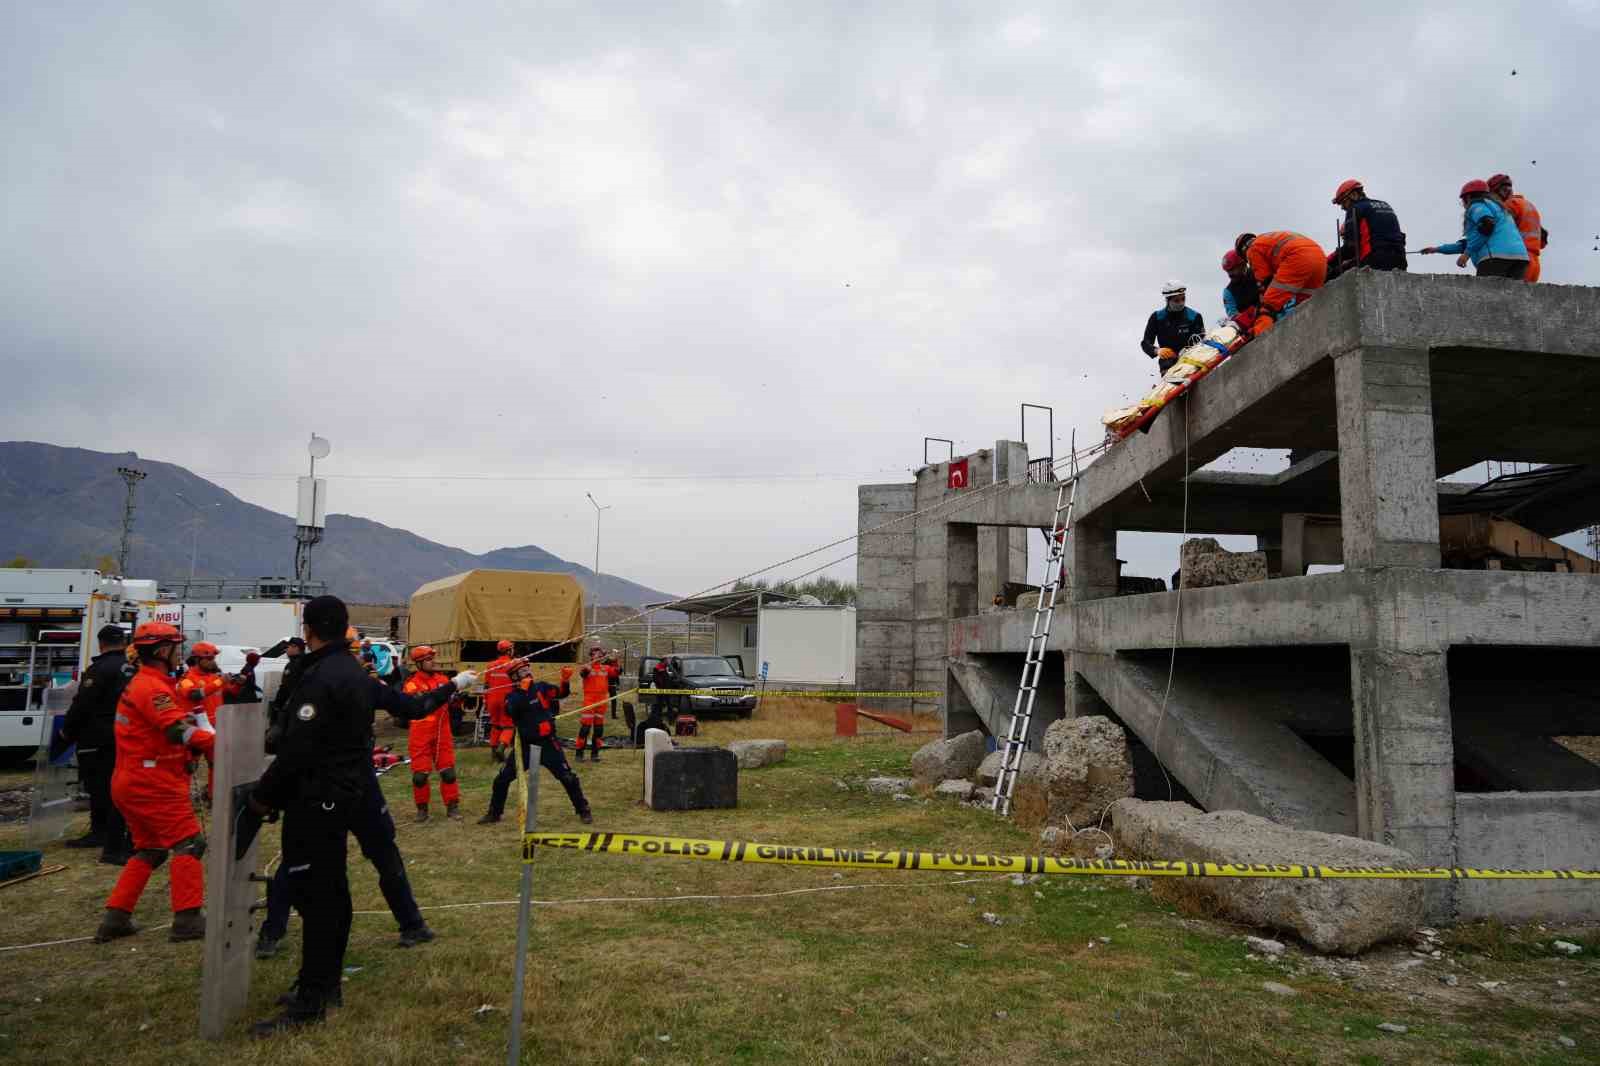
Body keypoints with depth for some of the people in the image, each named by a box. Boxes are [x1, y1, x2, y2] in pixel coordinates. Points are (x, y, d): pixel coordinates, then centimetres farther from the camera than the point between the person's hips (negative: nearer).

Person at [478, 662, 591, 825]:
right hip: (525, 745, 1)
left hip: (548, 743, -1)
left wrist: (565, 680, -32)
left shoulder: (541, 687, -2)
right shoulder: (512, 697, -2)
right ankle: (494, 813, 21)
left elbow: (562, 694, -13)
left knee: (567, 777, -3)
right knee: (502, 778, 1)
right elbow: (512, 711, -23)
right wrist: (523, 691, -28)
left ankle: (583, 810, 11)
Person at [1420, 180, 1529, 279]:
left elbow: (1487, 225, -13)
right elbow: (1468, 243, 37)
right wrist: (1438, 249, 43)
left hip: (1497, 256, -8)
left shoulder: (1477, 205, 9)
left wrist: (1467, 253, -10)